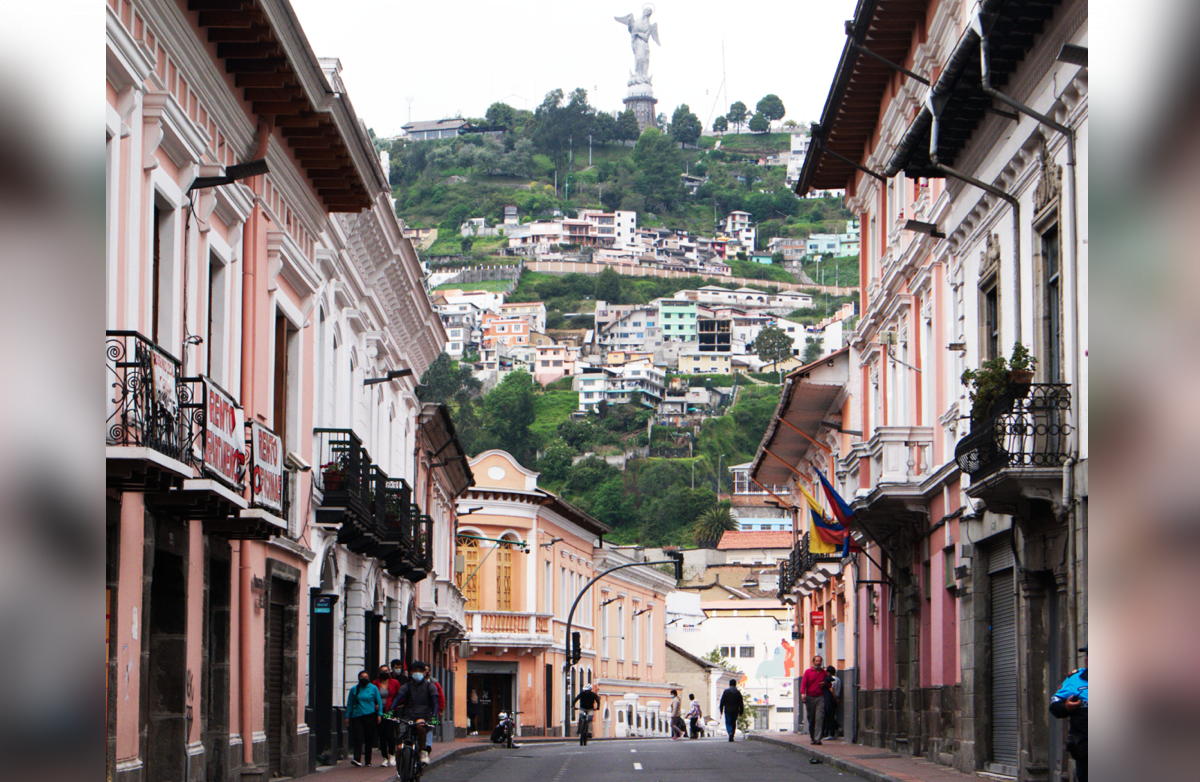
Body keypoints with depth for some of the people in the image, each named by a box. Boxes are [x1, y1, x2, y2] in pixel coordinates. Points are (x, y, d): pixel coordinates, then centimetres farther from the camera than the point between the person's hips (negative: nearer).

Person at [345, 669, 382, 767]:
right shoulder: (354, 689, 9)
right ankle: (357, 759, -20)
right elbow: (349, 704, 12)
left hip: (370, 716, 0)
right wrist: (347, 716, 7)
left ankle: (368, 761, 11)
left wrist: (379, 714, 0)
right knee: (358, 738, -13)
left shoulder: (373, 688, 7)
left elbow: (379, 701, 9)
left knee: (369, 739, 3)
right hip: (357, 716, 0)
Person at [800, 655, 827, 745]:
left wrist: (825, 684, 0)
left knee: (819, 718, -12)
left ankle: (817, 738, -15)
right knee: (811, 719, 4)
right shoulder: (808, 672, 6)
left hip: (820, 698, 0)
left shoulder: (824, 673, 12)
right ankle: (812, 738, 16)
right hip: (810, 698, 0)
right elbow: (803, 683, -4)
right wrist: (803, 693, -20)